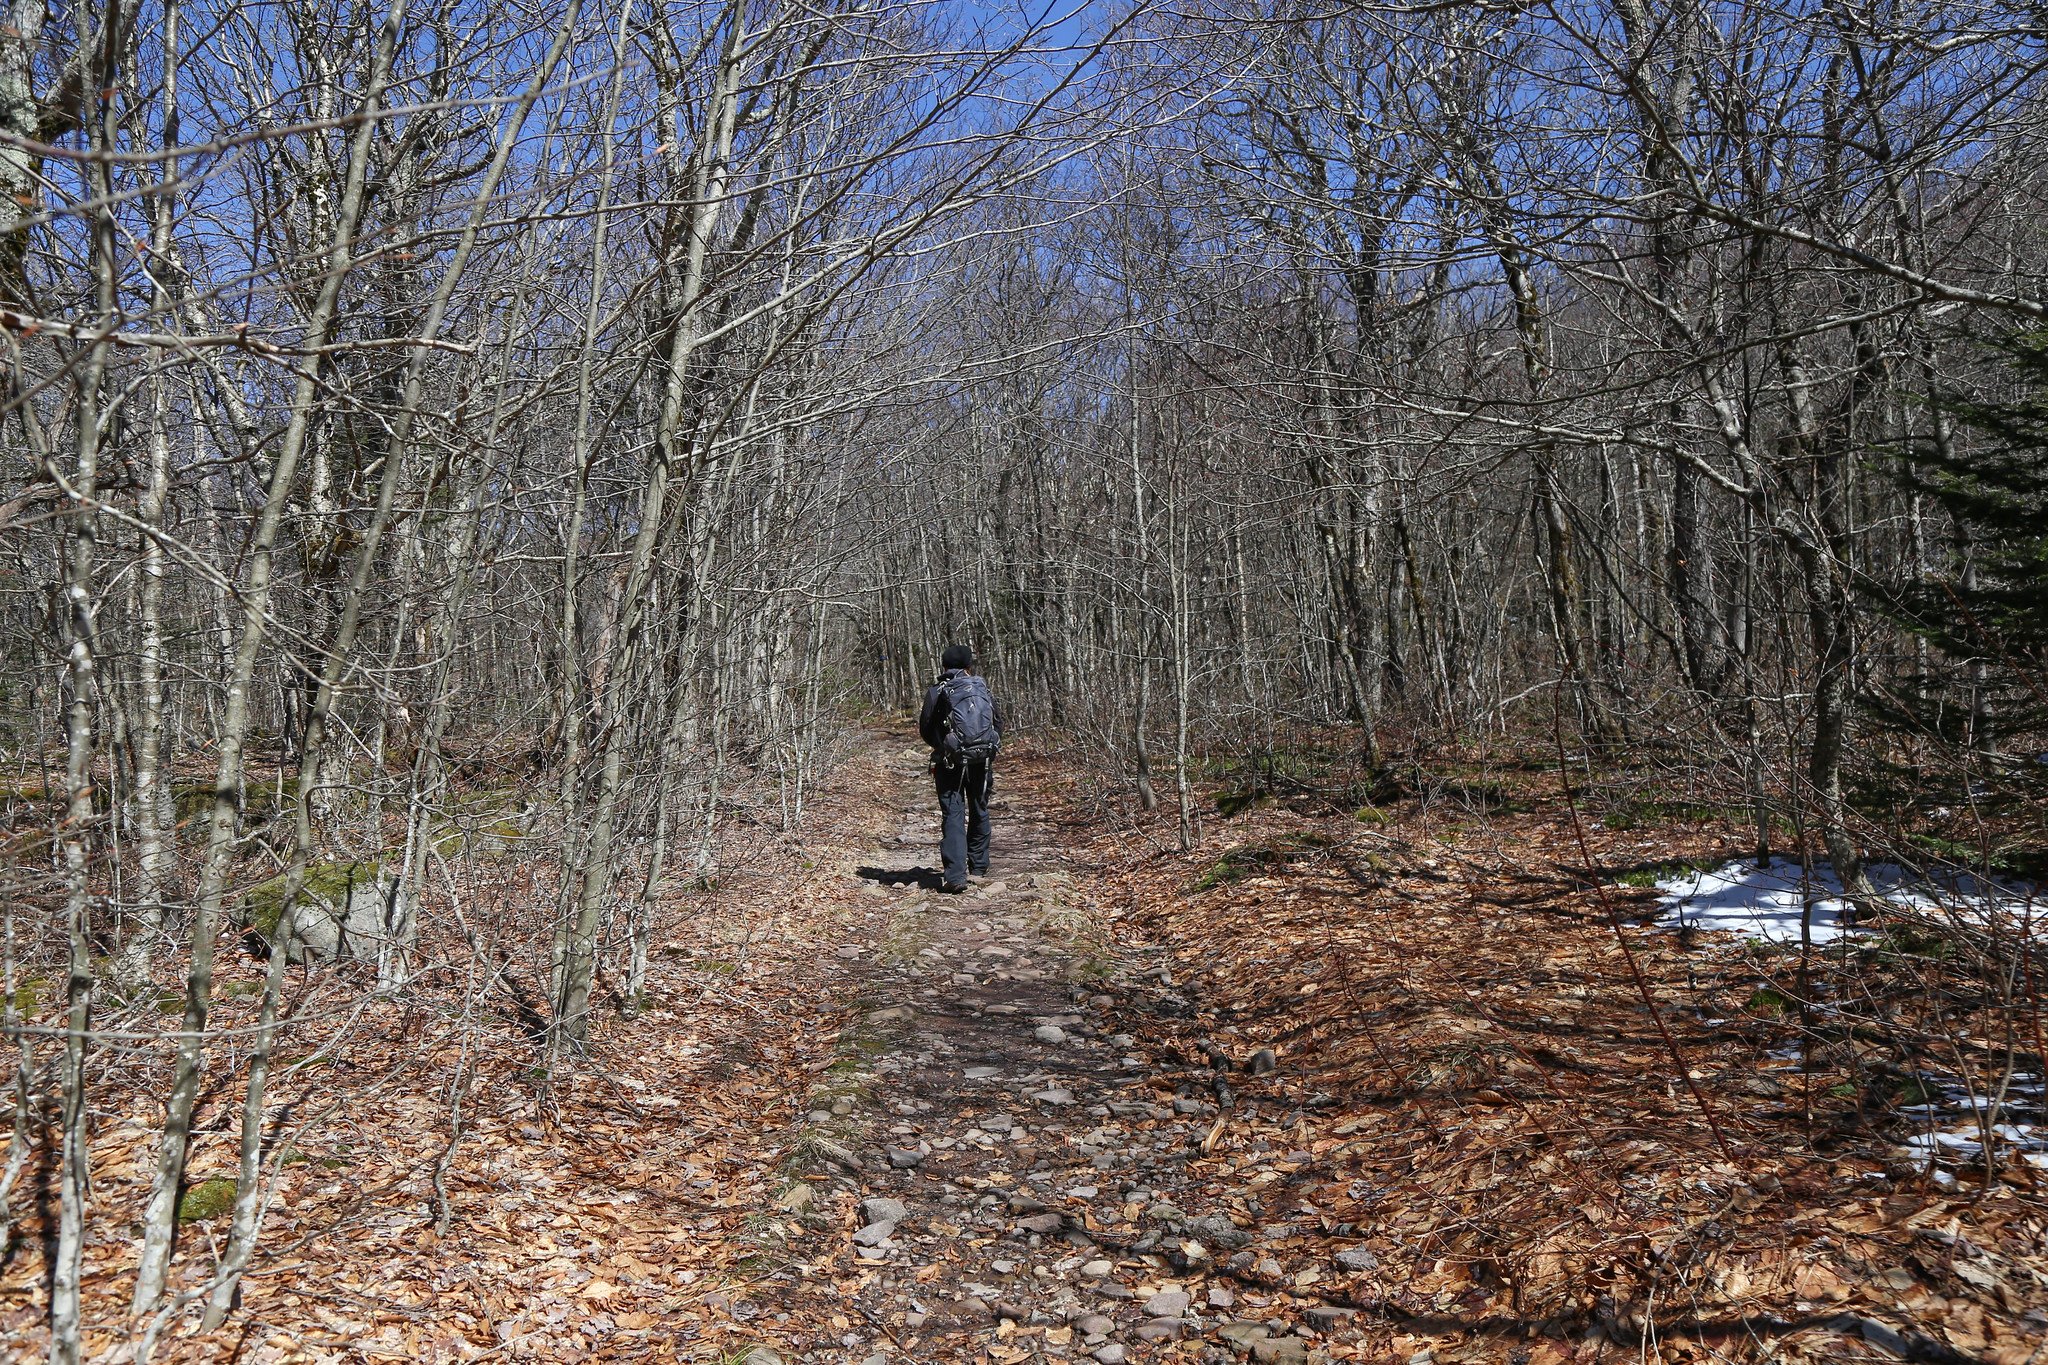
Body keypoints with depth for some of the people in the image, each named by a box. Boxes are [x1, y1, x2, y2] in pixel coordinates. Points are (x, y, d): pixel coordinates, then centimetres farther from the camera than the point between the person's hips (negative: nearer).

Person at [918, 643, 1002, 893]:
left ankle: (955, 875, -14)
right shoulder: (984, 689, 6)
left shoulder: (937, 692, -3)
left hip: (951, 761, -3)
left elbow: (925, 728, -1)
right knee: (979, 812, 18)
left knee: (953, 815, -3)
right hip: (983, 760, 3)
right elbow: (999, 722, 10)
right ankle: (978, 867, 30)